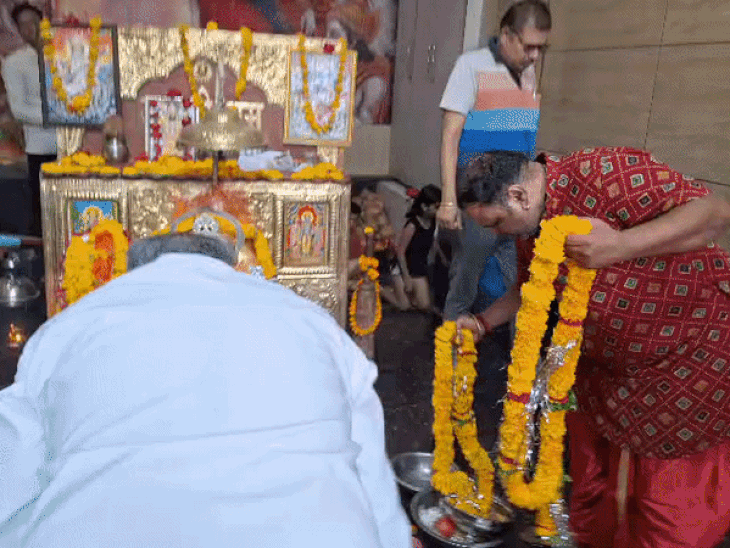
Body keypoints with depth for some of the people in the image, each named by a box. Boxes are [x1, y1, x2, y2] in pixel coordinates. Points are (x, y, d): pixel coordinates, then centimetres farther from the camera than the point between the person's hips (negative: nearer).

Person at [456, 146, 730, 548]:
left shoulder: (602, 173, -29)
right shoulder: (530, 227, -1)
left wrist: (619, 245, -41)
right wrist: (482, 322, 5)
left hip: (694, 360, -8)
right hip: (604, 362, 8)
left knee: (670, 515, 7)